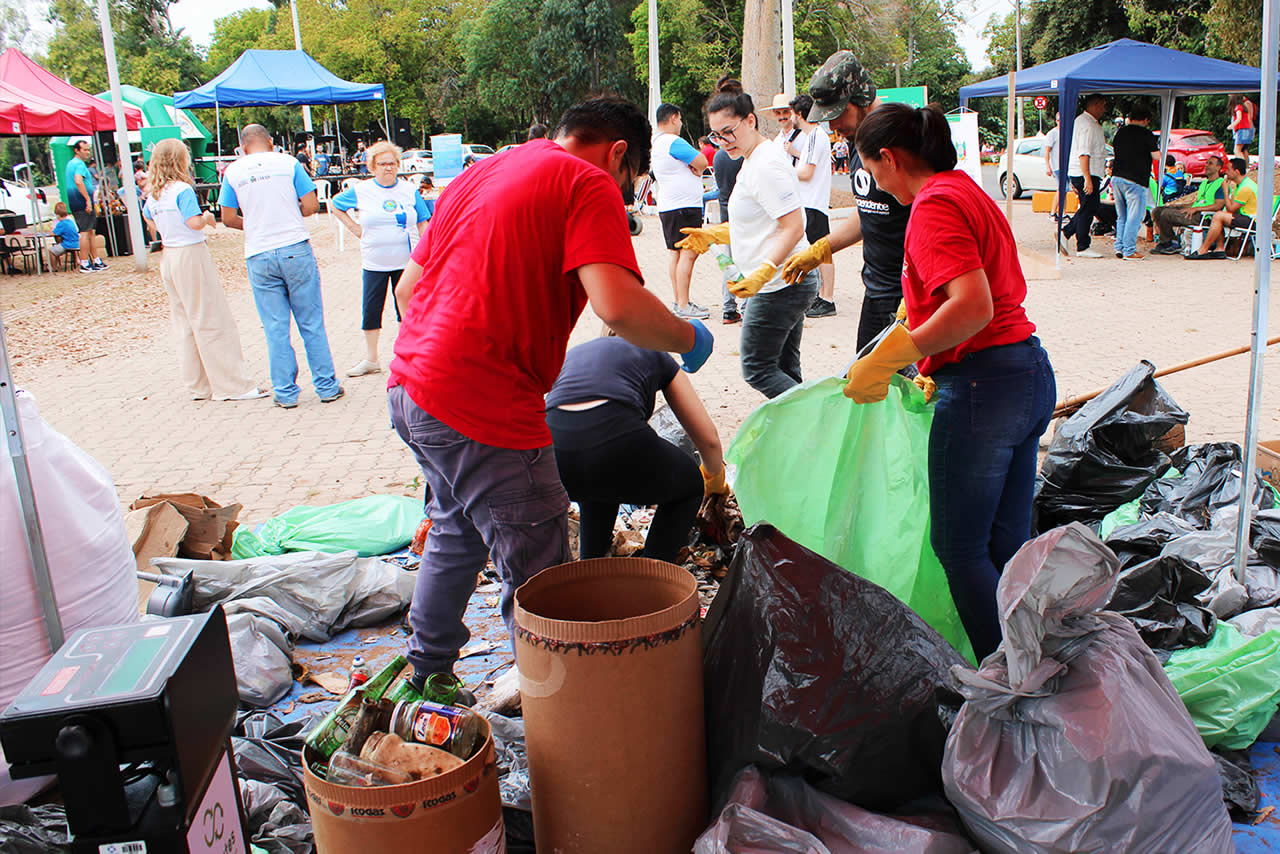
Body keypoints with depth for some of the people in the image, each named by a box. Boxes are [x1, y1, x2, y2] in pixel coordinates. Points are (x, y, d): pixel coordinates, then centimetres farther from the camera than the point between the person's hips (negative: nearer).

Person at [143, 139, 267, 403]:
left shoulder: (152, 195, 9)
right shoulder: (183, 190, -15)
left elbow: (151, 224, 19)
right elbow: (195, 222, -23)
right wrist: (208, 218, -4)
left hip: (168, 258, 9)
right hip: (192, 255, -8)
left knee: (184, 323, 13)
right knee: (213, 321, -3)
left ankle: (198, 386, 20)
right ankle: (232, 385, 0)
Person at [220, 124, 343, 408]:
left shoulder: (232, 172, 4)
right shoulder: (288, 163, 1)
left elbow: (228, 218, 5)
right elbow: (311, 205, -2)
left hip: (259, 257, 1)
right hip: (296, 250, -1)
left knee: (276, 329, 7)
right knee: (312, 324, 6)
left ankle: (286, 393, 11)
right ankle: (327, 387, 10)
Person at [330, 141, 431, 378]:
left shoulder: (409, 190, 3)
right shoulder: (361, 191, 1)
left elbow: (422, 224, 8)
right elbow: (336, 206, 17)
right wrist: (355, 229, 6)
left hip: (406, 261, 0)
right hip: (374, 263, 0)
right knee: (371, 310, 2)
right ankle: (370, 359, 15)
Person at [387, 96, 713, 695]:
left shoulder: (477, 174, 19)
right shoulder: (589, 184, -6)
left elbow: (408, 288, 22)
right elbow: (618, 305, -21)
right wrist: (689, 339, -3)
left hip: (410, 387, 10)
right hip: (483, 409, -9)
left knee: (457, 536, 28)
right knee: (539, 581, 2)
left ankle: (427, 675, 44)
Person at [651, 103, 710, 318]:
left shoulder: (656, 143, 17)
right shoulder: (674, 142, -15)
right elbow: (702, 162, -13)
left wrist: (691, 168, -2)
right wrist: (694, 168, 5)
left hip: (667, 207, 11)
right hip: (684, 206, -10)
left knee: (674, 253, 12)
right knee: (688, 253, -10)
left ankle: (678, 301, 16)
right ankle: (683, 305, -11)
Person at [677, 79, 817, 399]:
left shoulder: (767, 165, -17)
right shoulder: (753, 160, 15)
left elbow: (794, 226, -23)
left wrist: (762, 274, -32)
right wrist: (713, 235, 21)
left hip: (779, 285, -11)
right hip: (793, 282, 11)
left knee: (757, 370, -3)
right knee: (785, 369, 14)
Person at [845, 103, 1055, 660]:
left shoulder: (935, 203, -13)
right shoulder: (967, 190, 17)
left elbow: (973, 307, -26)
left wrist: (889, 356, -22)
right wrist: (935, 370, 27)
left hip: (982, 384, -10)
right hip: (1030, 372, 10)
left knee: (958, 547, 2)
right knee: (1007, 542, 16)